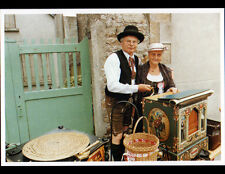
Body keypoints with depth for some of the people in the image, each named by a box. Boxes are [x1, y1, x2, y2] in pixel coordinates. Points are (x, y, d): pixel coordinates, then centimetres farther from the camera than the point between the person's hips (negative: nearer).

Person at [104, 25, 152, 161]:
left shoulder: (137, 60, 7)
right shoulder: (114, 58, -17)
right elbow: (112, 86, -26)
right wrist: (137, 88, -24)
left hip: (130, 100, 7)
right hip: (115, 101, -7)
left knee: (125, 131, 19)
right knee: (117, 135, 1)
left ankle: (124, 158, 38)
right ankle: (116, 161, 23)